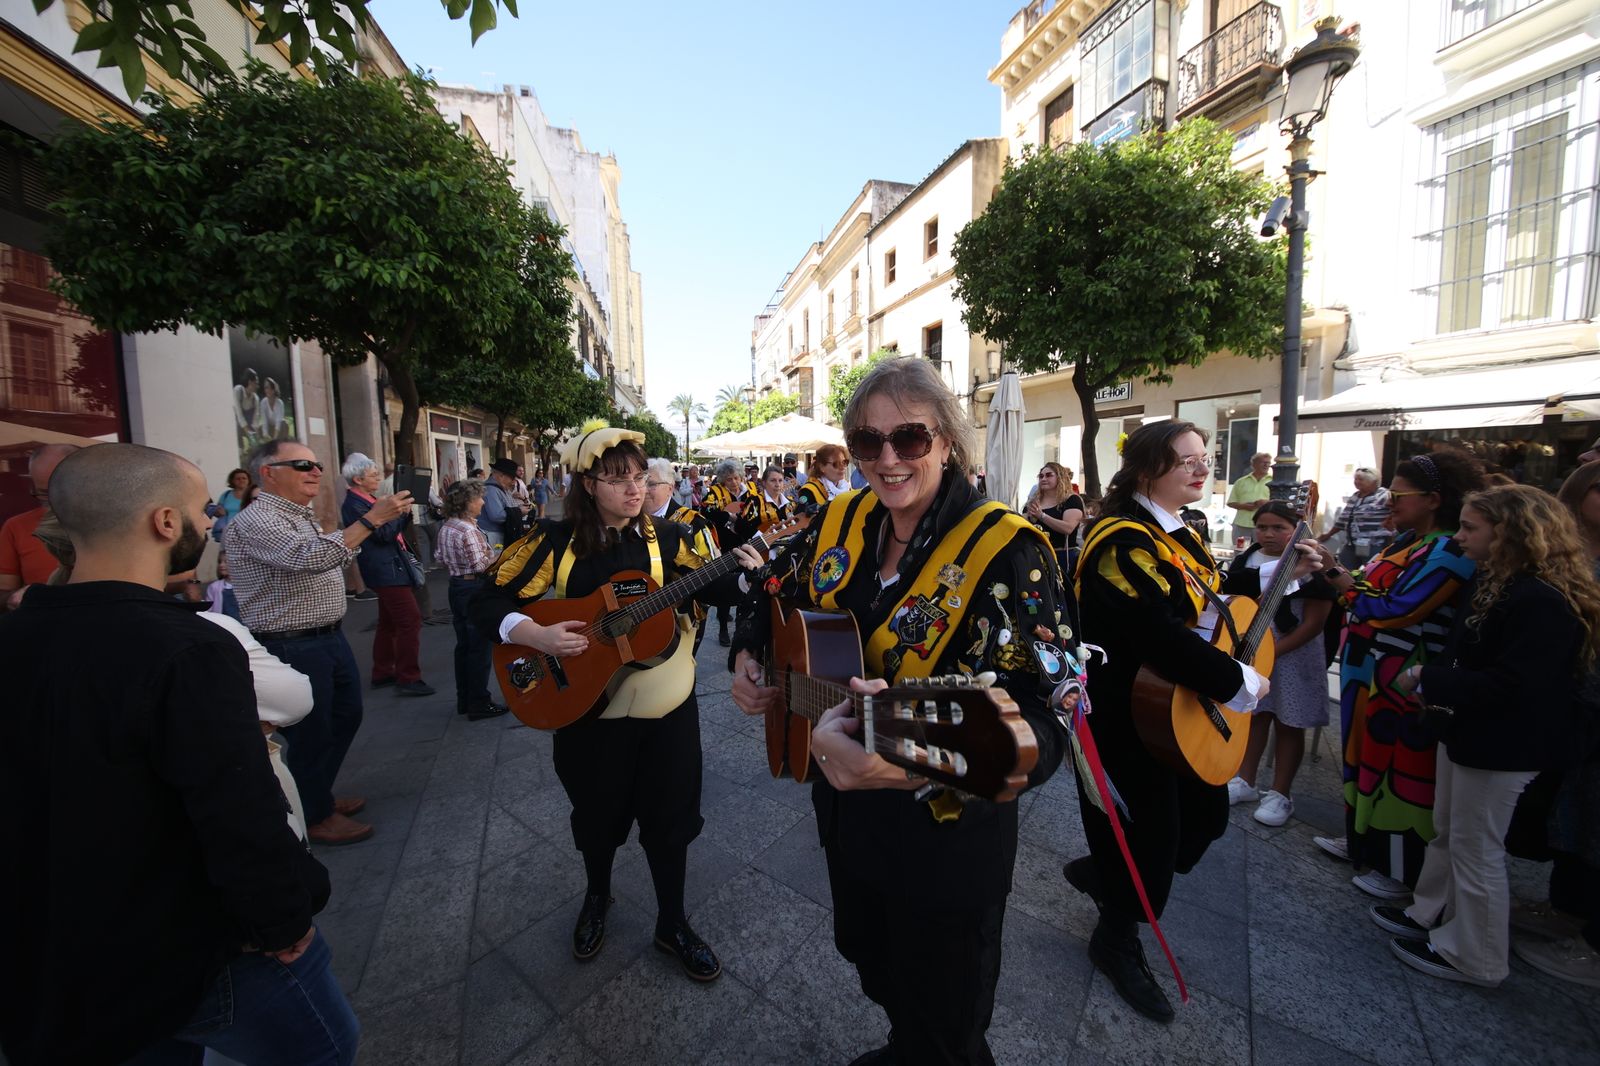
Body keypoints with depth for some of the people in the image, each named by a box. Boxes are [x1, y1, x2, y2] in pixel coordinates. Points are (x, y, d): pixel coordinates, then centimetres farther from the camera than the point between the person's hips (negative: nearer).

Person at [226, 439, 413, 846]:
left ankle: (318, 794, 40)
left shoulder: (302, 516, 14)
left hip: (329, 638, 10)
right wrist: (372, 518, -36)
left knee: (346, 716, 21)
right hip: (294, 649, -10)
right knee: (311, 734, 5)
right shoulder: (255, 520, -19)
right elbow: (312, 558, -35)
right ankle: (315, 817, 25)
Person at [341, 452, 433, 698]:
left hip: (389, 568, 10)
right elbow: (383, 534, -21)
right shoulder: (354, 505, -14)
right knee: (411, 620, -12)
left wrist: (404, 513, 1)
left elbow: (396, 530, 17)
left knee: (388, 622, 17)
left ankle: (383, 673, 28)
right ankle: (408, 679, -8)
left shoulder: (372, 500, 14)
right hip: (387, 570, -10)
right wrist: (396, 510, -12)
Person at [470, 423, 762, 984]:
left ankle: (673, 923, 36)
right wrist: (537, 636, -22)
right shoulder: (554, 541, -7)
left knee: (670, 817, 12)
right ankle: (597, 896, 52)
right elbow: (487, 602, -6)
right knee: (597, 816, 20)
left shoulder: (666, 538, -4)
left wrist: (743, 573, -26)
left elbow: (711, 587, -6)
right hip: (587, 707, 0)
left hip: (667, 707, 1)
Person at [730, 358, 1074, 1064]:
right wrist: (748, 657, -7)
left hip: (947, 840, -5)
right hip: (846, 815, 6)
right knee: (868, 959, 32)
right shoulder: (839, 522, -5)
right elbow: (777, 601, 12)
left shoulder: (1007, 551, -23)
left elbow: (1041, 719, -33)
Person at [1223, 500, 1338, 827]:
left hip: (1293, 654, -4)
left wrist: (1274, 650, -20)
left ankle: (1280, 793, 21)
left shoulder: (1311, 566, -12)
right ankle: (1245, 782, 27)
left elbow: (1314, 623, -15)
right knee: (1253, 715, 15)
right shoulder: (1244, 561, 3)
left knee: (1288, 723, 7)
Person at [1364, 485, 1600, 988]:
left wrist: (1426, 679, -21)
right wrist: (1435, 682, 0)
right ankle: (1430, 917, 38)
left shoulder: (1543, 602, -24)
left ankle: (1474, 958, 24)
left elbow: (1510, 685, -27)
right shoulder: (1495, 582, 7)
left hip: (1501, 748, -9)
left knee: (1475, 850, 7)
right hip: (1467, 731, 9)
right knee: (1446, 834, 22)